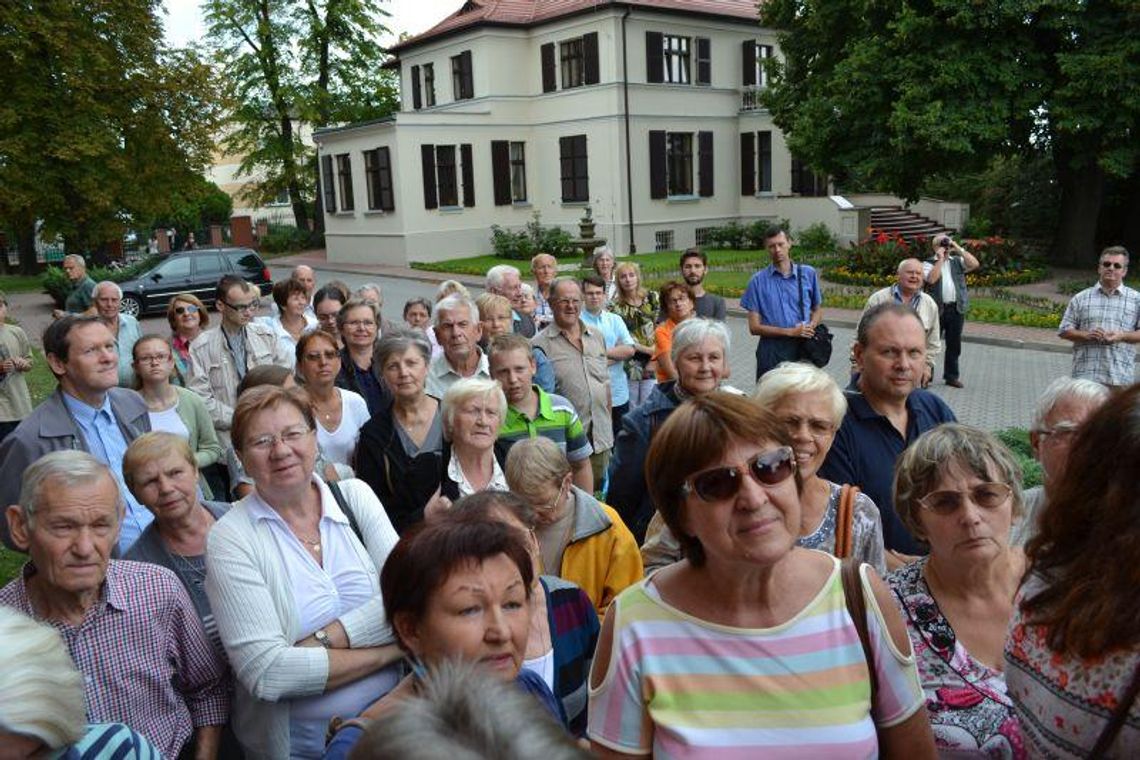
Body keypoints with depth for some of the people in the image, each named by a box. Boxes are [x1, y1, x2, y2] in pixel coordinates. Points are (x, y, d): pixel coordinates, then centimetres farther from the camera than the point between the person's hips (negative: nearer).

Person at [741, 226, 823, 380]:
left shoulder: (809, 274, 7)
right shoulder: (758, 281, 1)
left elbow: (818, 309, 17)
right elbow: (754, 327, -2)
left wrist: (810, 327, -6)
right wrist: (790, 332, -11)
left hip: (803, 349, 2)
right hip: (772, 351, -1)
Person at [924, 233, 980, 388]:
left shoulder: (957, 261, 14)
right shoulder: (929, 263, 3)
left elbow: (975, 264, -3)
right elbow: (932, 279, -16)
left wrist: (958, 249, -2)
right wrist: (941, 259, -10)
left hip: (957, 309, 4)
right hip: (937, 309, -3)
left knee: (954, 344, 9)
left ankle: (951, 375, 17)